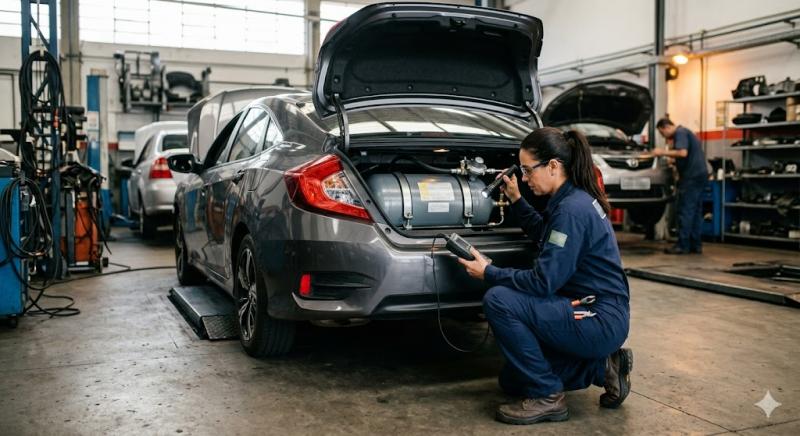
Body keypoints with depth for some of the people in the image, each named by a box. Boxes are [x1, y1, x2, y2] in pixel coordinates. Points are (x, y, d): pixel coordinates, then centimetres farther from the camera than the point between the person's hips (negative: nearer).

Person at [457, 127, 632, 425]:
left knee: (498, 301, -22)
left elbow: (544, 282, -24)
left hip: (600, 321, -10)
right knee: (512, 381, 16)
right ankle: (601, 366, 15)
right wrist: (516, 200, 16)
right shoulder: (572, 198, 7)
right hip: (592, 314, 10)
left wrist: (488, 273, -14)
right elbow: (544, 235, 27)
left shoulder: (573, 208, -23)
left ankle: (547, 398, -10)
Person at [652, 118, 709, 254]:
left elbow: (683, 153, -22)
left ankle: (683, 246, -7)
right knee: (696, 211, 11)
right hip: (699, 175, 10)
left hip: (692, 176, -10)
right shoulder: (684, 132, 23)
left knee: (686, 211, -8)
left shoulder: (680, 133, -8)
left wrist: (663, 152, -14)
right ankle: (696, 245, 14)